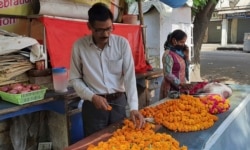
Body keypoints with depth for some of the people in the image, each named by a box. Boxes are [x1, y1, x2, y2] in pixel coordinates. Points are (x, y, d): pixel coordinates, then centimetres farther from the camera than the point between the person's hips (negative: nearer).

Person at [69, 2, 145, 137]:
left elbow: (129, 76, -10)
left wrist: (133, 107, -19)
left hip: (119, 102, 1)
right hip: (93, 104, -1)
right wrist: (92, 97, -14)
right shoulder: (79, 46, -8)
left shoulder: (122, 43, -7)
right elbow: (75, 78, 0)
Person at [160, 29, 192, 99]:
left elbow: (185, 69, 14)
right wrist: (181, 84, -28)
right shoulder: (168, 54, -16)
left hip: (180, 88, 8)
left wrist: (186, 56, 2)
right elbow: (168, 75, -22)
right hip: (171, 89, -8)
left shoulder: (179, 52, 7)